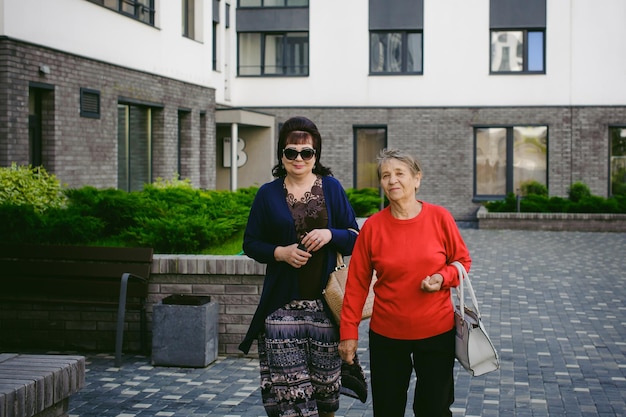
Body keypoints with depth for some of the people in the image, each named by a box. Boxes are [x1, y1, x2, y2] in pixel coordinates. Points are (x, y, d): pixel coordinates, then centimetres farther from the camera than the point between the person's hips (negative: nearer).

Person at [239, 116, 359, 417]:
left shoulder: (331, 188, 6)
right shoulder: (268, 194, 5)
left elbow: (354, 238, 7)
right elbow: (250, 243, 7)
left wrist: (331, 234, -13)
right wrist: (281, 252, -11)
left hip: (325, 303, 1)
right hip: (283, 305, -1)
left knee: (326, 380, 7)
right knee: (290, 388, -5)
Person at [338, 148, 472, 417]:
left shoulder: (440, 218, -7)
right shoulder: (372, 227, -7)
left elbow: (462, 261, 5)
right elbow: (356, 283, -3)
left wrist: (443, 278, -16)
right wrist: (349, 332, -3)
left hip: (437, 331, 0)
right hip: (387, 334, 0)